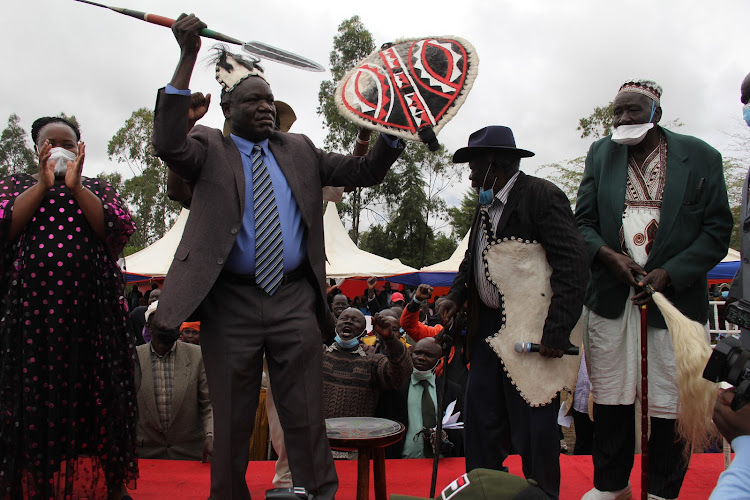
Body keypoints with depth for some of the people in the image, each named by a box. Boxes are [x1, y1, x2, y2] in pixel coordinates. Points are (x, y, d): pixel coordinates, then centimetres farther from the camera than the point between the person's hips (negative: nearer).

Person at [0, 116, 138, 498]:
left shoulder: (98, 188, 16)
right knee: (33, 395, 2)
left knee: (98, 394, 0)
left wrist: (75, 187, -8)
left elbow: (119, 230, -3)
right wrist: (44, 185, -6)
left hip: (92, 306, 0)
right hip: (31, 305, 0)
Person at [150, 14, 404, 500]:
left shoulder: (299, 150, 13)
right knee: (232, 423, 11)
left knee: (306, 419, 8)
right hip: (231, 304, -2)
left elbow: (364, 171, 10)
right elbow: (169, 145, -17)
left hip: (295, 302, 2)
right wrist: (187, 58, -22)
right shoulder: (210, 148, 4)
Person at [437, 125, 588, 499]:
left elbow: (573, 266, -18)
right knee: (481, 416, 14)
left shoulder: (542, 195, -13)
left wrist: (556, 331, -23)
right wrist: (455, 296, 7)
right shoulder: (486, 205, 13)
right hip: (487, 325, 8)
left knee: (532, 424, 0)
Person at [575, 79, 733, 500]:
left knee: (670, 404, 4)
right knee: (611, 399, 9)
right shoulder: (601, 154, 10)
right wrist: (608, 255, -12)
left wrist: (668, 274, -12)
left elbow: (718, 229, -1)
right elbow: (583, 221, 8)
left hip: (675, 296, -2)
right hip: (613, 296, 2)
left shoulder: (700, 157, 2)